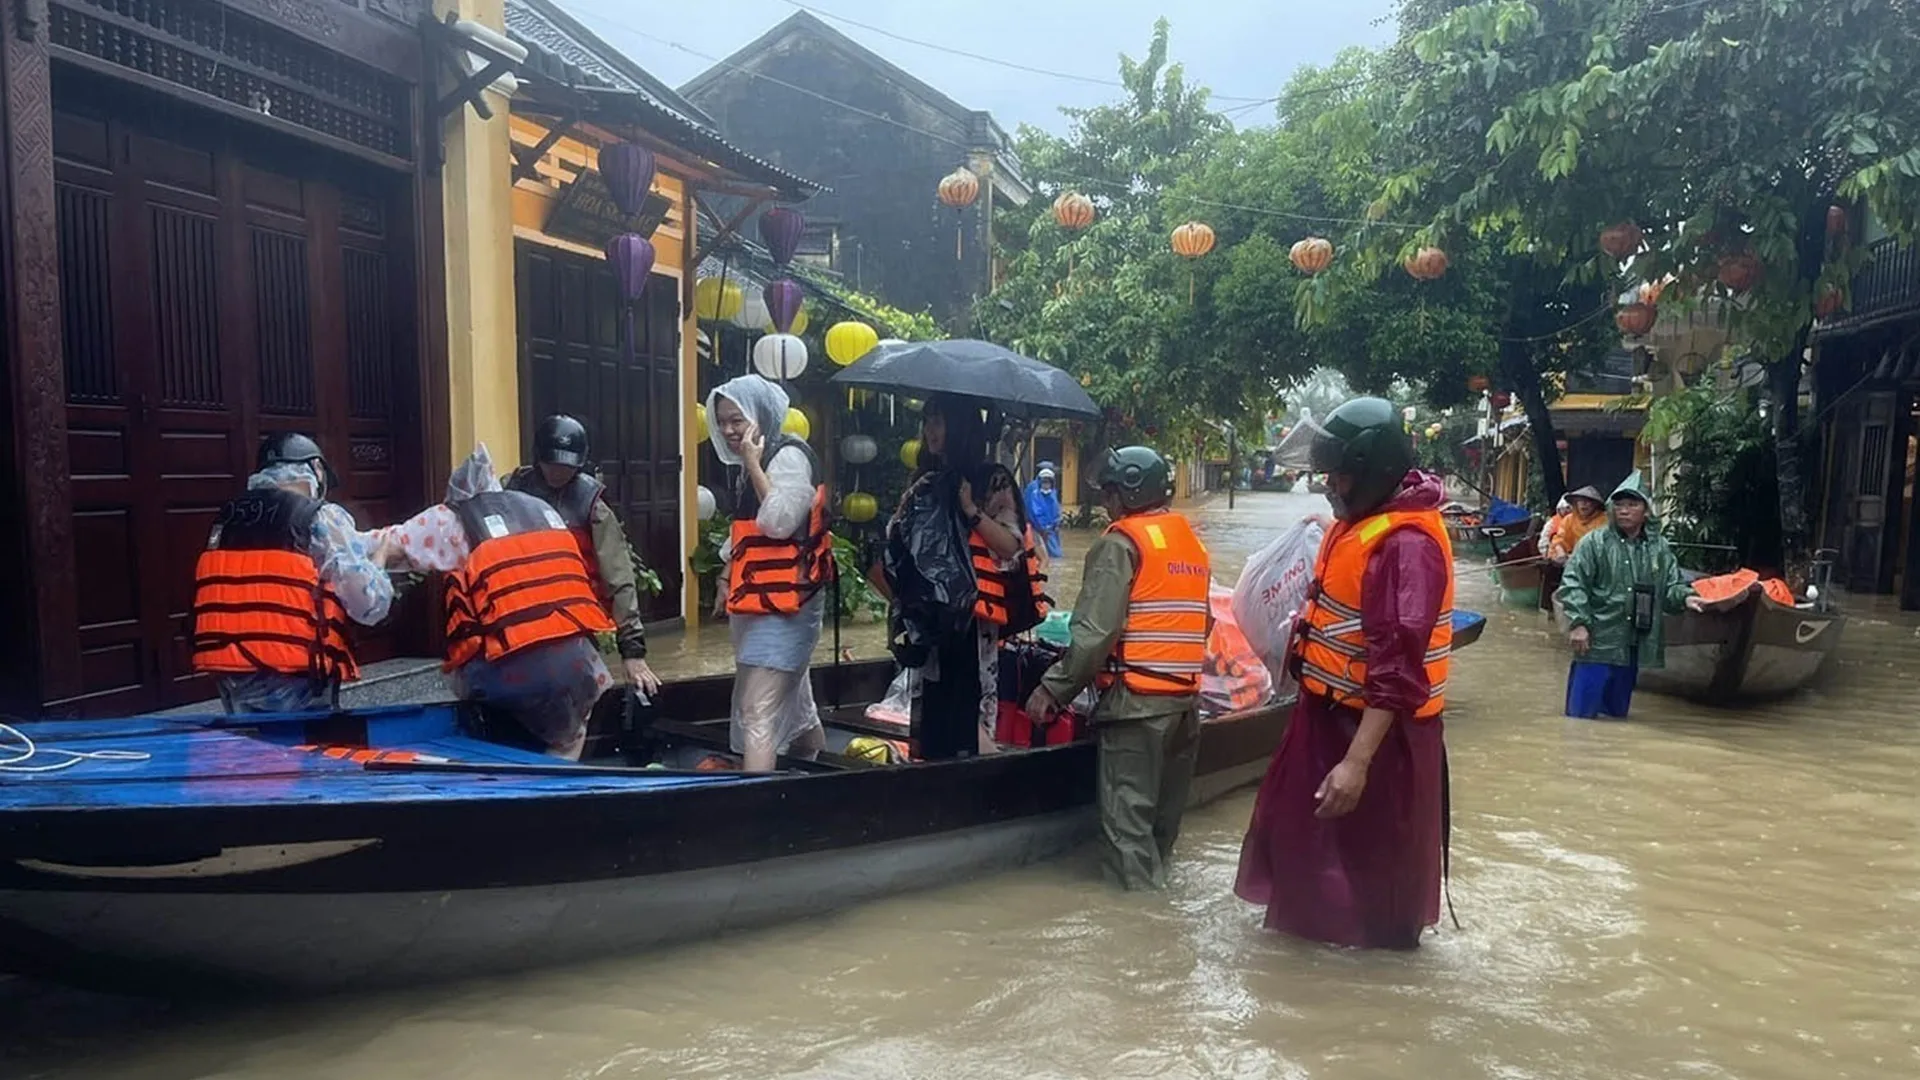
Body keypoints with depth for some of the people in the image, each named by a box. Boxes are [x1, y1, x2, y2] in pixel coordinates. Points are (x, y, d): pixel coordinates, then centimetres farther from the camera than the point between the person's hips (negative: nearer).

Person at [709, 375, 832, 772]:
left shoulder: (790, 456, -11)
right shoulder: (759, 461, 16)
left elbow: (779, 522, -23)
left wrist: (753, 464, -18)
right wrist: (729, 579, 21)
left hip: (782, 600, -10)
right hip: (761, 598, 10)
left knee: (758, 711, -16)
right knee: (793, 703, 20)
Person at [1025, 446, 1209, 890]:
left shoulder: (1122, 542, -9)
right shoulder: (1194, 542, 15)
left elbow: (1095, 632, -16)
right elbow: (1202, 622, 17)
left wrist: (1053, 689, -10)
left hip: (1136, 698, -8)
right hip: (1186, 697, 8)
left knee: (1127, 815, -2)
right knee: (1164, 811, 16)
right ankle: (1155, 882, 25)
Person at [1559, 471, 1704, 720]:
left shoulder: (1659, 548, 10)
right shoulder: (1595, 542, -3)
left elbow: (1672, 586, 12)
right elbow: (1572, 584, -7)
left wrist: (1685, 597, -11)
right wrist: (1578, 622, -15)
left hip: (1633, 648, 5)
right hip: (1597, 644, -5)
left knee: (1617, 714, 17)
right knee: (1581, 714, -6)